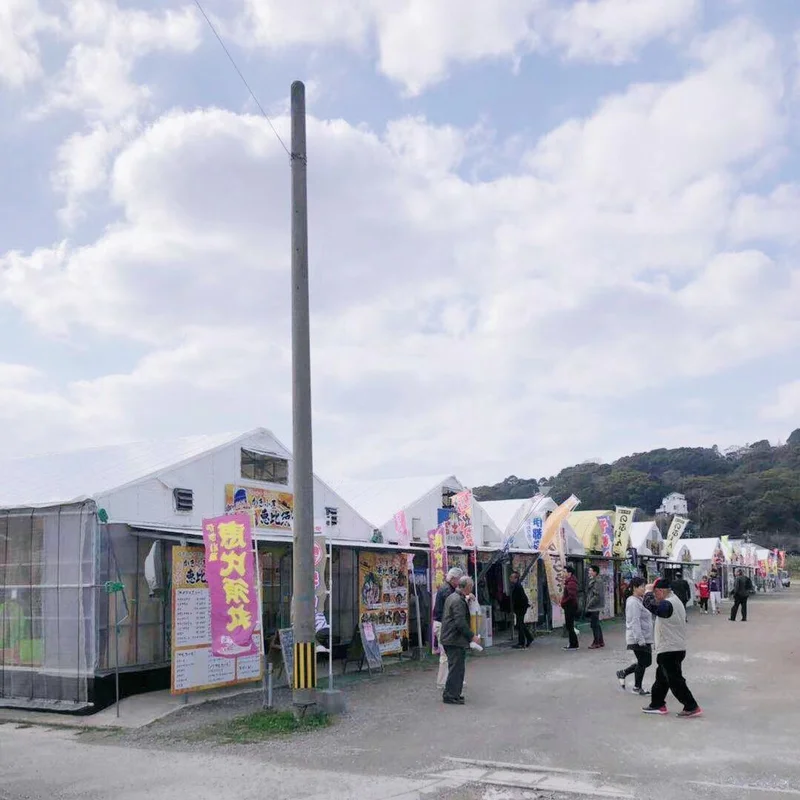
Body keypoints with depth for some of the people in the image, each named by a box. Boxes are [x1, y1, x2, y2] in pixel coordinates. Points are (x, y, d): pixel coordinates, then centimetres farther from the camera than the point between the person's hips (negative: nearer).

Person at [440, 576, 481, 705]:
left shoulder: (452, 597, 15)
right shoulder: (459, 601, -19)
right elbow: (460, 622, -23)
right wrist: (472, 637, -17)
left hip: (449, 638, 11)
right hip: (455, 640, -11)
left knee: (455, 668, 18)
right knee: (456, 668, -5)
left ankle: (450, 694, 25)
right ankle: (451, 696, -1)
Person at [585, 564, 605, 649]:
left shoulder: (597, 582, -18)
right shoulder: (592, 580, 13)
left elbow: (597, 596, -23)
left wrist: (589, 605, -18)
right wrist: (588, 605, 15)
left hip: (594, 607, -10)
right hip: (593, 607, 10)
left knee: (594, 624, -3)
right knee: (596, 624, 16)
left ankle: (596, 642, 5)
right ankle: (601, 642, 24)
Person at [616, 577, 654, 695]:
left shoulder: (639, 600, 13)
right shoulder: (633, 602, -19)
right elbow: (635, 622, -24)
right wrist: (640, 640, -25)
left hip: (644, 638, 10)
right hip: (638, 639, -10)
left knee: (646, 662, 14)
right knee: (643, 663, 1)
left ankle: (623, 673, 24)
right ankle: (637, 688, 17)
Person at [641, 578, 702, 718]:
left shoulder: (668, 604, -24)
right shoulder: (675, 600, 10)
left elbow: (650, 605, -38)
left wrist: (648, 591, -21)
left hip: (670, 650, -11)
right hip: (672, 648, 11)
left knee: (675, 680, -3)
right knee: (661, 677, 20)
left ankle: (692, 708, 3)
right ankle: (657, 704, 29)